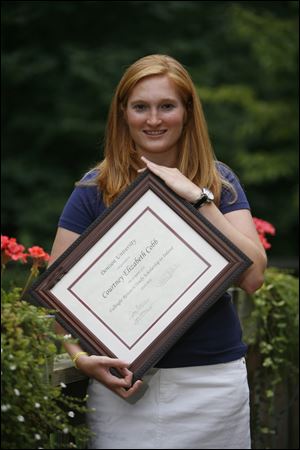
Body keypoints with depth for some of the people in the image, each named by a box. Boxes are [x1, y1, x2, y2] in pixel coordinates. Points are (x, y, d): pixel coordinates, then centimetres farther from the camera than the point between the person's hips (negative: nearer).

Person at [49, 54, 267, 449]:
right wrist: (81, 357, -17)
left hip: (212, 382, 1)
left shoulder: (219, 182, 3)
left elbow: (253, 276, -9)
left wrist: (197, 197, -14)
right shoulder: (95, 190, 0)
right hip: (123, 382, -1)